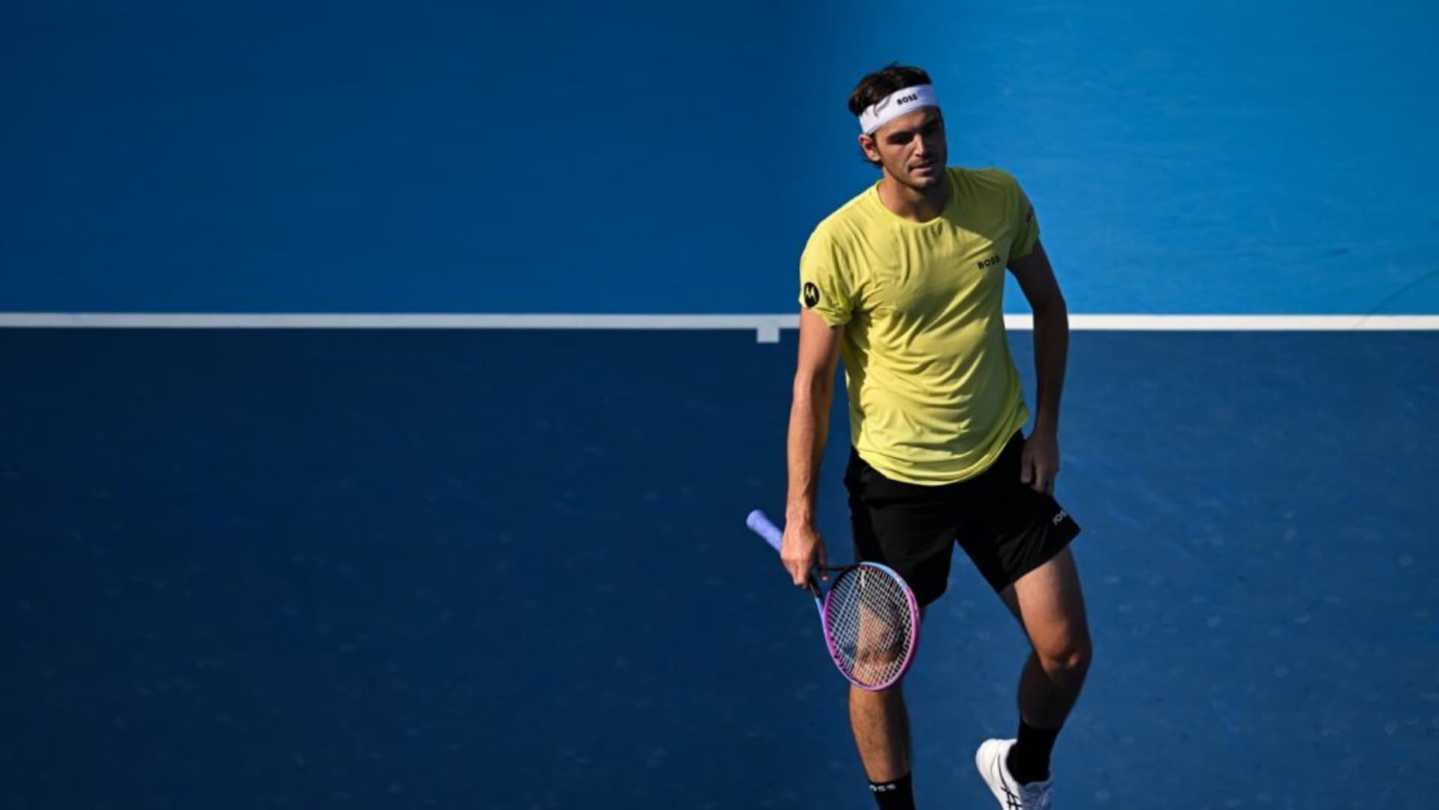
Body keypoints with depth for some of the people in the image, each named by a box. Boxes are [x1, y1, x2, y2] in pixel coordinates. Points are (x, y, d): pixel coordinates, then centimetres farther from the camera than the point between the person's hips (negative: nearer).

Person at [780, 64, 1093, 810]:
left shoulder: (998, 198, -8)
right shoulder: (838, 244, -18)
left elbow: (1047, 307, 9)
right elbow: (812, 381, -12)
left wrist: (1046, 427, 3)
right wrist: (800, 516, -14)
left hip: (1002, 462, 3)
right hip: (896, 480, -3)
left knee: (1066, 649, 6)